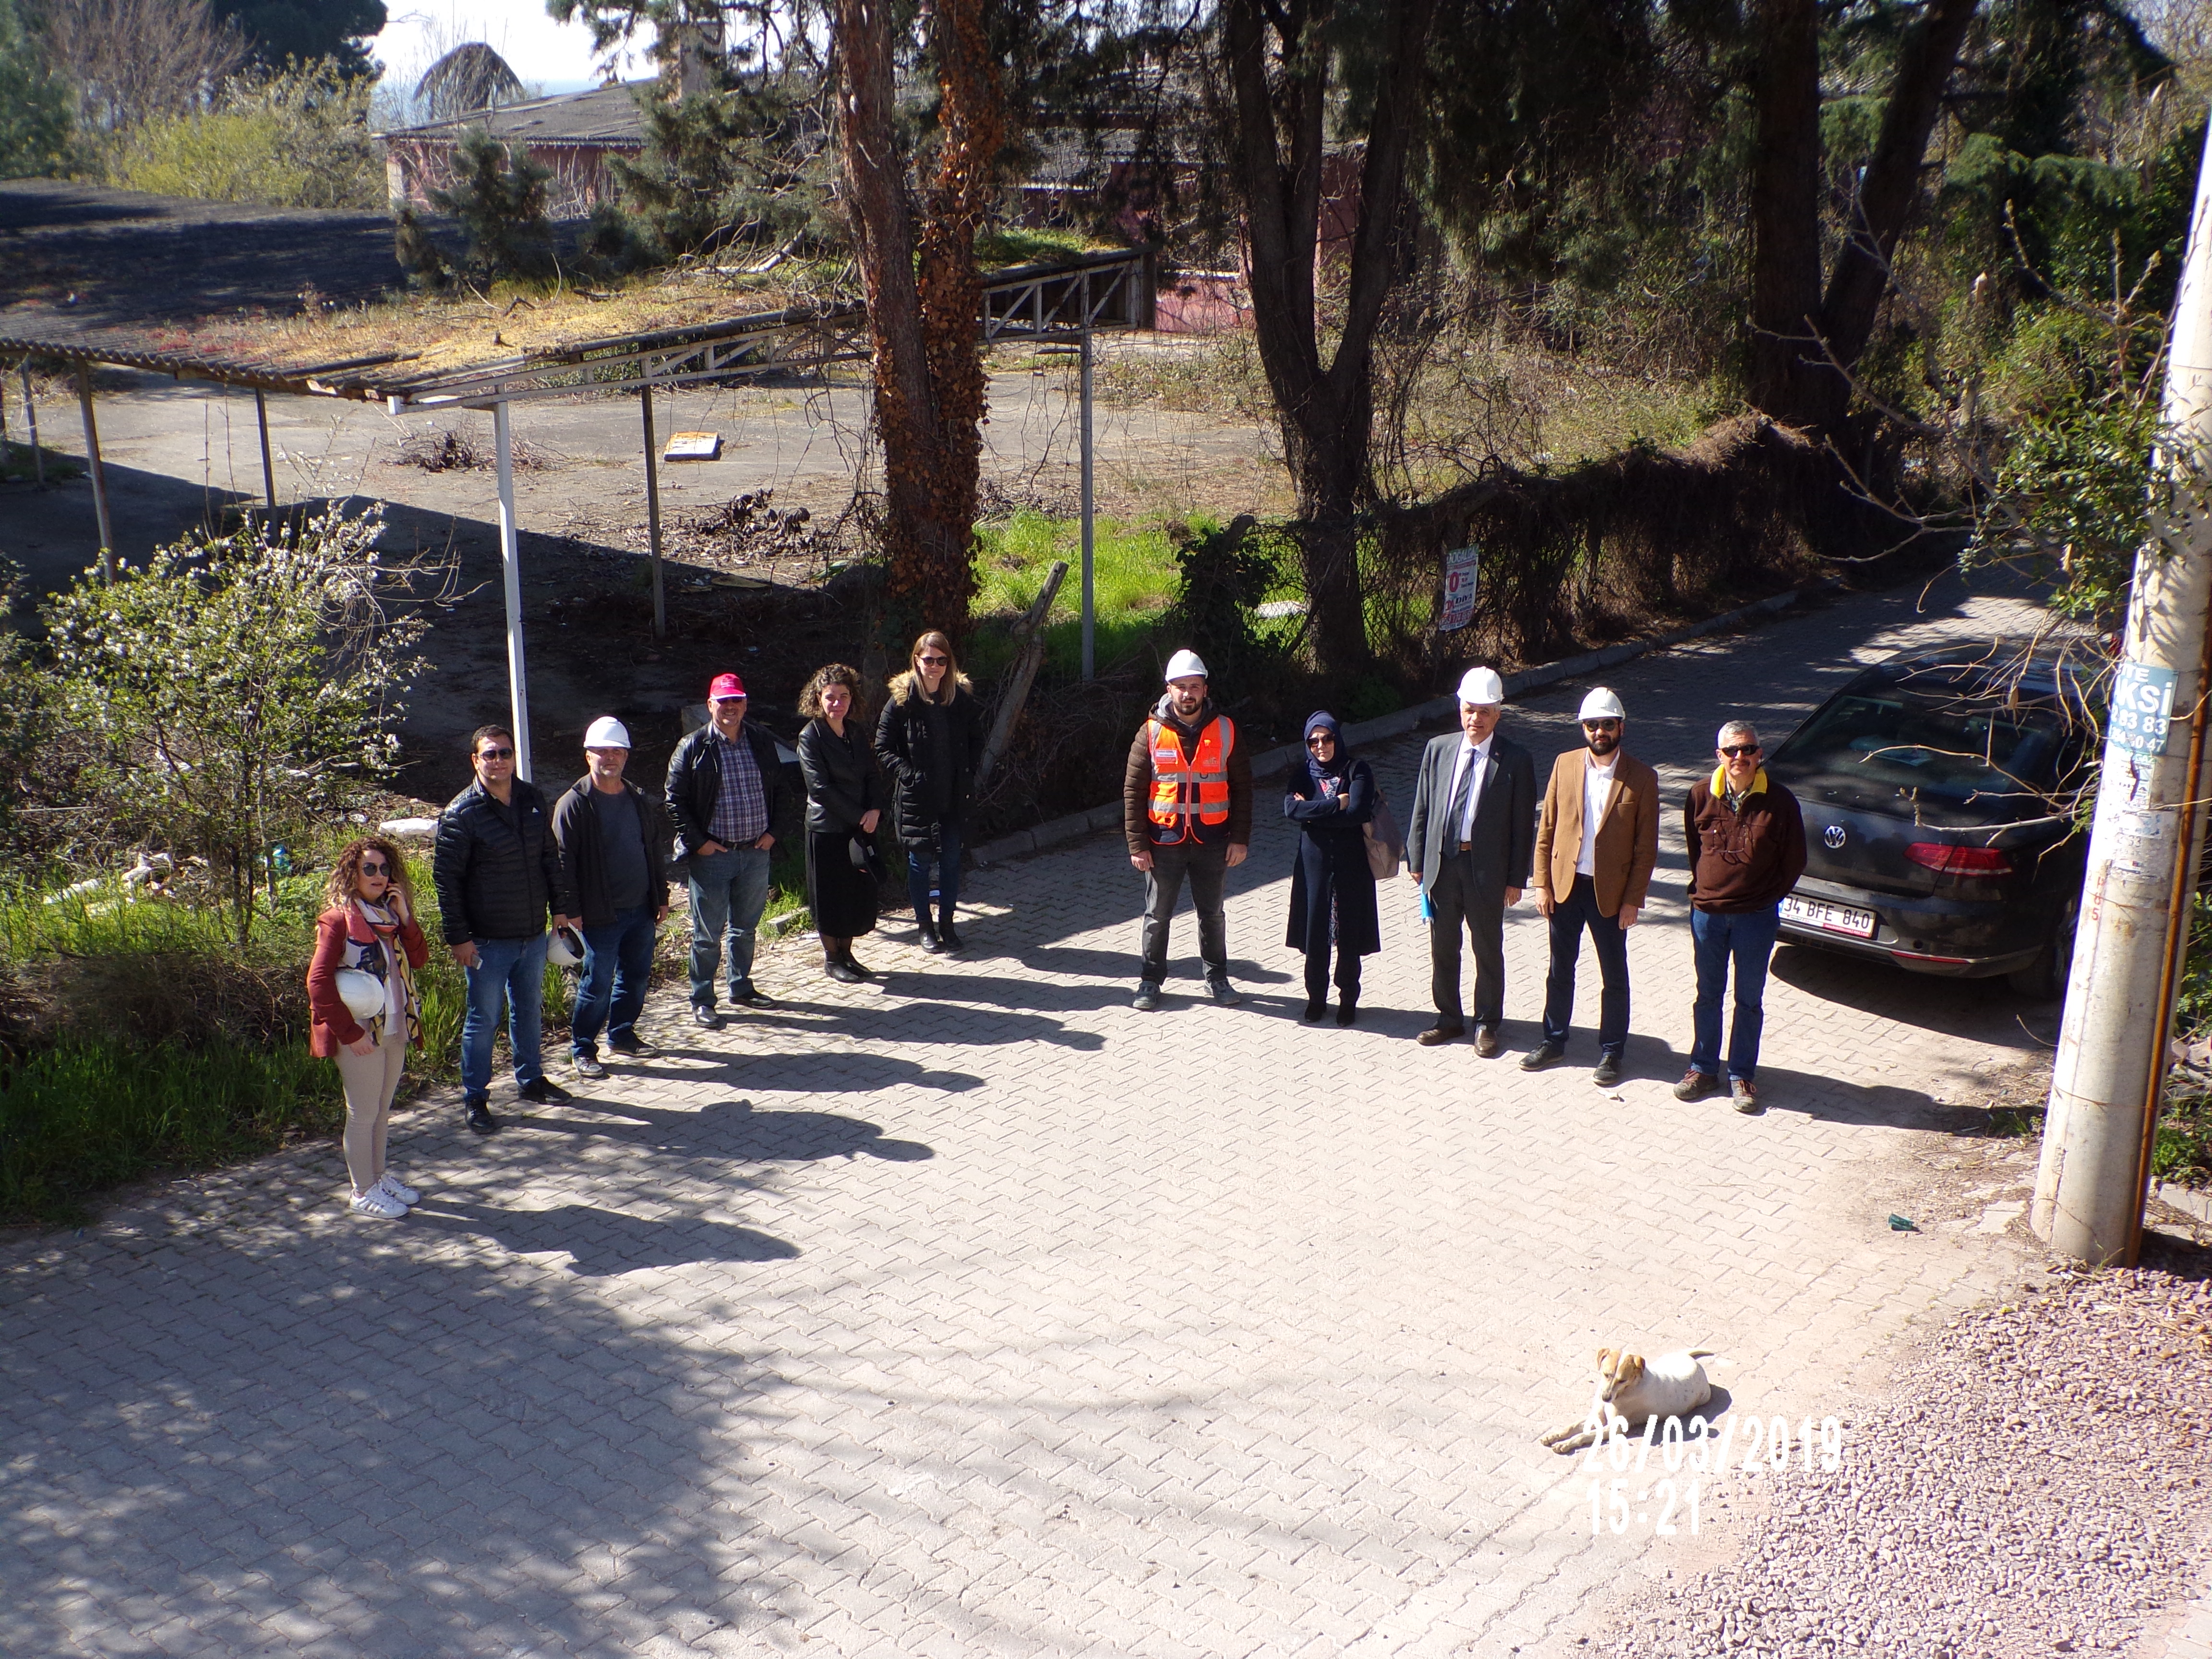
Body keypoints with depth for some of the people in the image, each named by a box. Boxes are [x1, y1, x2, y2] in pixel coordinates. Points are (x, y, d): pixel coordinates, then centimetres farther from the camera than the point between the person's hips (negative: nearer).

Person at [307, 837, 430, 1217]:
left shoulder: (389, 917, 8)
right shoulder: (339, 920, -13)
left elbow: (419, 960, 2)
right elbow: (319, 982, -18)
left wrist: (405, 919, -11)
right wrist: (349, 1032, -19)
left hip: (396, 1031, 7)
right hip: (361, 1036, -7)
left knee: (382, 1111, 19)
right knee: (363, 1115, 5)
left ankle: (379, 1175, 33)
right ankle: (363, 1192, 16)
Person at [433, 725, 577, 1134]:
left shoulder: (533, 799, 3)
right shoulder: (461, 813, -14)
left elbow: (550, 858, 13)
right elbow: (446, 878, -13)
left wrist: (561, 906, 11)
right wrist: (458, 937, -15)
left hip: (533, 934, 5)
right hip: (488, 941, -5)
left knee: (529, 1011, 19)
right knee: (482, 1019, 4)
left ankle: (531, 1080, 36)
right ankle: (475, 1098, 16)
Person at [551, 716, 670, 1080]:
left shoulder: (639, 800, 10)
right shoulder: (574, 804, -10)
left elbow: (654, 851, 17)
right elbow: (564, 861, -11)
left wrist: (662, 897, 15)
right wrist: (572, 910, -15)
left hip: (642, 910, 6)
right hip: (602, 915, -6)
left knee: (637, 976, 14)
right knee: (597, 984, -1)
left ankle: (622, 1034, 31)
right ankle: (582, 1049, 12)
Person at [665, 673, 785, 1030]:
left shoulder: (762, 743, 5)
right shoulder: (693, 748, -7)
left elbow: (778, 790, 14)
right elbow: (676, 801, -5)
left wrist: (772, 831, 4)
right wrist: (697, 841, -11)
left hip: (756, 852, 4)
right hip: (712, 854, -4)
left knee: (745, 927, 17)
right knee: (708, 934, 2)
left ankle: (741, 987, 33)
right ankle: (702, 1001, 12)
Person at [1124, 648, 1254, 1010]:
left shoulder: (1225, 731, -1)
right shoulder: (1151, 732, -4)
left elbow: (1242, 787, 3)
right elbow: (1133, 791, -3)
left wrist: (1240, 838, -2)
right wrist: (1137, 845, -7)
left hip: (1212, 841, 1)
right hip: (1164, 841, -1)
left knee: (1212, 914, 13)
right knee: (1157, 915, 9)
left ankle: (1217, 977, 27)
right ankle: (1150, 980, 21)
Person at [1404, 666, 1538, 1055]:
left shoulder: (1516, 760, -7)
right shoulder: (1438, 749, 3)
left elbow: (1523, 825, -5)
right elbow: (1421, 810, 8)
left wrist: (1516, 879, -7)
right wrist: (1416, 861, 5)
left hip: (1487, 869, -3)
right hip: (1441, 862, 3)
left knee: (1488, 951, 9)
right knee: (1442, 948, 13)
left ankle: (1487, 1024, 24)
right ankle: (1449, 1019, 28)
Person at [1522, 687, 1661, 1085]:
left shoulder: (1642, 778, -8)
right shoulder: (1565, 765, 0)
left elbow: (1646, 847, -6)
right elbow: (1546, 828, 3)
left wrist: (1633, 900, -9)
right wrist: (1542, 883, -2)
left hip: (1610, 892, -2)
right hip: (1565, 885, 3)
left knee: (1615, 976, 9)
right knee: (1560, 969, 14)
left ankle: (1611, 1052, 22)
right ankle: (1554, 1041, 28)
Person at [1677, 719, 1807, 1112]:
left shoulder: (1780, 802, -10)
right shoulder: (1701, 795, -5)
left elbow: (1794, 860, 1)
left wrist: (1768, 898, 5)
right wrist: (1704, 887, 10)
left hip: (1757, 917, -2)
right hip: (1707, 913, 2)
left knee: (1750, 1000, 9)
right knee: (1708, 995, 13)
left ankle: (1742, 1075, 20)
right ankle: (1704, 1069, 25)